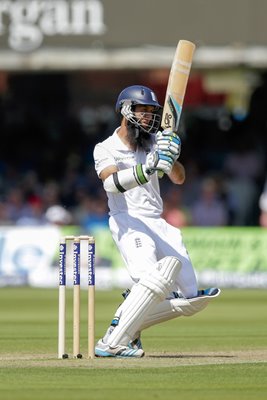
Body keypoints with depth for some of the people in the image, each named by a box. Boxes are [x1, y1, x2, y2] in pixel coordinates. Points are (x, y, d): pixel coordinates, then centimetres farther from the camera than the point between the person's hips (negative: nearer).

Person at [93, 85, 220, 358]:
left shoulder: (153, 143, 14)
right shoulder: (105, 149, -1)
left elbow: (179, 179, 3)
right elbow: (112, 182, -22)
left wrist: (171, 159, -20)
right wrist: (147, 168, -36)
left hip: (158, 224, 7)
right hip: (128, 222, -7)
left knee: (191, 300, 2)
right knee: (153, 279, -33)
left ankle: (128, 324, 13)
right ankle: (111, 343, -31)